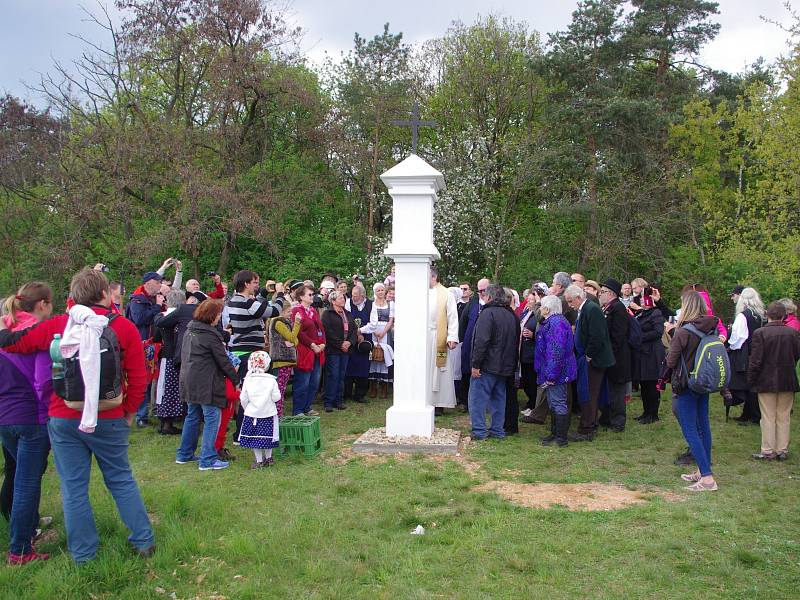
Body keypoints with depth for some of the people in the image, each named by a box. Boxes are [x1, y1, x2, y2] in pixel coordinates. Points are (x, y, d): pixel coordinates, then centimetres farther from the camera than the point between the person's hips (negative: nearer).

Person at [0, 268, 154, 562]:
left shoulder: (56, 326, -3)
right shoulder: (124, 328, -6)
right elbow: (138, 379, -7)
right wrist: (129, 412, 6)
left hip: (63, 419, 1)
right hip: (109, 420, 0)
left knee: (73, 488, 11)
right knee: (121, 480, 15)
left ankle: (83, 554, 20)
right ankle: (144, 542, 21)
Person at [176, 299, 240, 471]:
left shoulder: (190, 330, 10)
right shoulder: (210, 335, -15)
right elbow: (223, 361, -11)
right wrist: (236, 379, -2)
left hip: (190, 382, 9)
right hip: (206, 384, -9)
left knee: (193, 416, 18)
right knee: (212, 418, -3)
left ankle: (185, 454, 26)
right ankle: (208, 460, -4)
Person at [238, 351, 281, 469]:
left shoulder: (248, 380, -5)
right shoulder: (271, 380, -8)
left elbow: (243, 398, -3)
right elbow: (276, 397, -9)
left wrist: (246, 409, 14)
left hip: (251, 413, 0)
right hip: (268, 413, 0)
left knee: (254, 437, 8)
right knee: (267, 436, 12)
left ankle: (259, 460, 10)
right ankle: (268, 458, 23)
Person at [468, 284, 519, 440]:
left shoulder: (488, 313, -14)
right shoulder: (512, 315, 13)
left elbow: (481, 341, -21)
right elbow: (516, 342, 19)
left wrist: (476, 364, -17)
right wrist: (512, 365, 22)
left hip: (487, 365, -8)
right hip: (504, 367, 8)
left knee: (478, 398, -1)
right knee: (498, 398, 15)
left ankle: (479, 431, -1)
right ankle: (498, 430, 18)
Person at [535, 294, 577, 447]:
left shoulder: (556, 323, -20)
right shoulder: (552, 321, 15)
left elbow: (557, 351, -26)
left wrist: (551, 375, -26)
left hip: (556, 373, -11)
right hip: (551, 373, 11)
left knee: (558, 404, -5)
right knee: (554, 404, 17)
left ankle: (561, 438, 1)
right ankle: (555, 434, 27)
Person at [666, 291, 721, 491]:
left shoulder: (683, 333, -19)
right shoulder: (711, 329, 0)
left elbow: (670, 362, -14)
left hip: (686, 385, -7)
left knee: (690, 431, -4)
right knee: (703, 426, 16)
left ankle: (707, 478, -8)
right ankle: (703, 470, 26)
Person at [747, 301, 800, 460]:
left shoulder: (759, 333, -13)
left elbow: (755, 360, -13)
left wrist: (751, 379, -3)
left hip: (766, 381, -3)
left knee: (768, 417, 5)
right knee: (784, 417, 11)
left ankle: (768, 451, 8)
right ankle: (782, 450, 17)